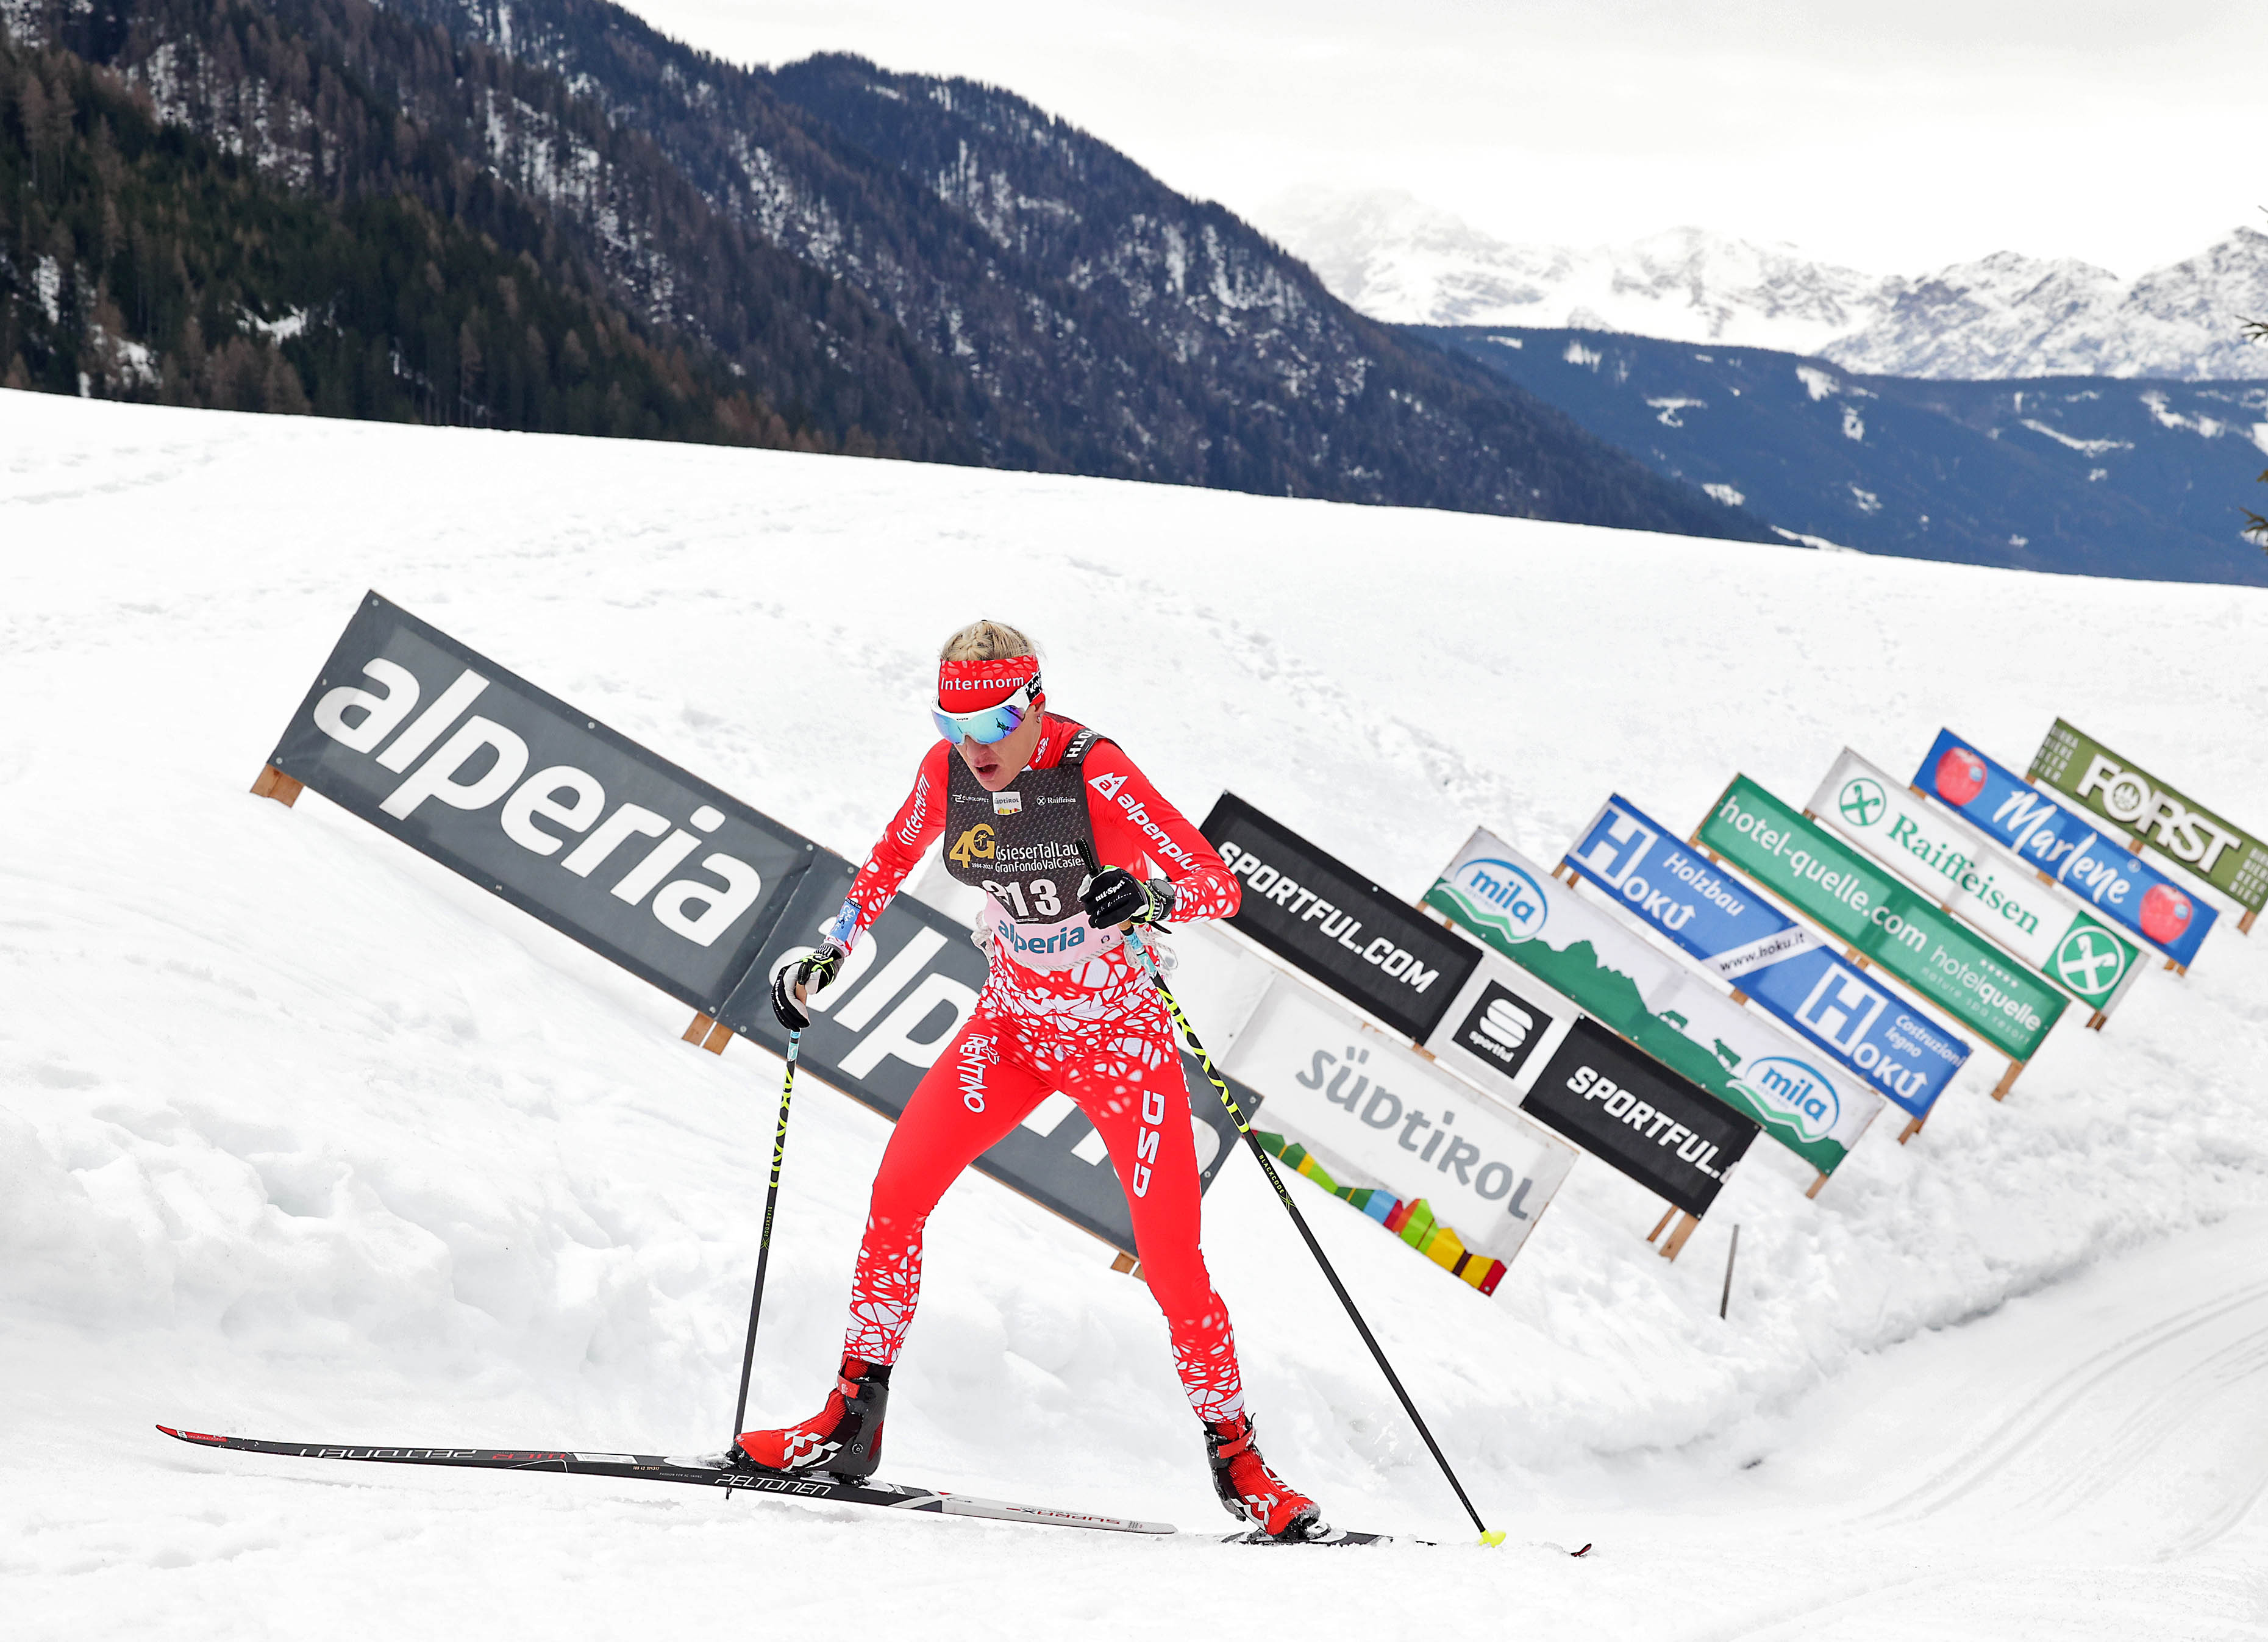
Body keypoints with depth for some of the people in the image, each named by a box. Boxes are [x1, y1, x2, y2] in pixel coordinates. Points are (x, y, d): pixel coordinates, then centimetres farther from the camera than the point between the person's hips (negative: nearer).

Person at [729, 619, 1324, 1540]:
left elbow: (1220, 886, -23)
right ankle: (851, 1425, 2)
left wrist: (1149, 898, -44)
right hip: (1013, 1027, 4)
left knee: (1172, 1265, -6)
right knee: (897, 1190, -10)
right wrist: (828, 954, 4)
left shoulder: (1097, 776, -24)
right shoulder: (946, 772, -10)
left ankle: (1237, 1462, 12)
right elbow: (893, 858, 12)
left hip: (1119, 1038, -4)